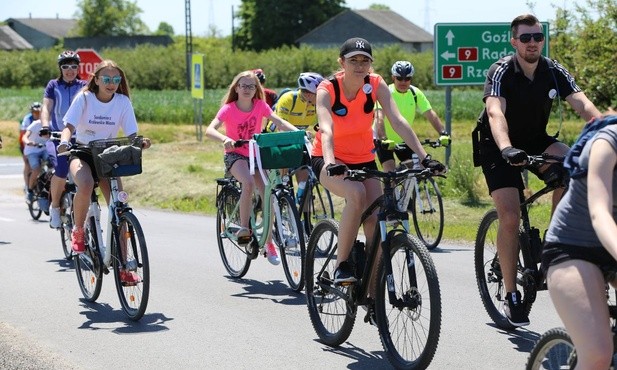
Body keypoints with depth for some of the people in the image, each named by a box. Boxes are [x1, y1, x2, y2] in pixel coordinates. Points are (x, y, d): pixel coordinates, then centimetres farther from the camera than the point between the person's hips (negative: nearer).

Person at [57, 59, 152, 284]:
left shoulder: (123, 102, -5)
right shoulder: (84, 98, -10)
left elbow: (131, 134, -7)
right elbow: (69, 126, -17)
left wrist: (140, 142, -30)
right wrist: (64, 142, -39)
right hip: (82, 153, -2)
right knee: (86, 186, -36)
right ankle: (78, 231, -9)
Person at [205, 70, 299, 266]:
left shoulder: (260, 105, -1)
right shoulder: (228, 109, -11)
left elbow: (279, 122, -12)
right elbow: (209, 130, -24)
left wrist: (298, 132, -31)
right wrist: (225, 139, -45)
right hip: (235, 155, -3)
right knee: (248, 182, -34)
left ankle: (269, 243, 6)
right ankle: (244, 227, -19)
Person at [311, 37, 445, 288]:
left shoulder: (376, 84, -13)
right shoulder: (327, 89, -21)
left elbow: (398, 121, -22)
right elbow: (326, 130, -36)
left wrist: (424, 157, -33)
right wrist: (330, 163, -55)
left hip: (363, 159, 4)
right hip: (329, 160, -4)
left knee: (375, 220, -9)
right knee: (356, 193, -34)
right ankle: (341, 265, -23)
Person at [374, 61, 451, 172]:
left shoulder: (415, 93, -10)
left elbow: (430, 114, -16)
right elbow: (379, 118, -34)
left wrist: (443, 133, -31)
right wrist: (383, 139, -50)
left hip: (403, 140, 4)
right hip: (384, 140, -4)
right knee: (390, 174, -18)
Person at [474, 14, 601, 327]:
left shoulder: (554, 72, -10)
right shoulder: (501, 72, -21)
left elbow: (584, 106, -23)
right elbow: (495, 113, -38)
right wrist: (506, 149, -56)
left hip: (535, 141, 4)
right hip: (498, 147, -3)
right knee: (510, 216, -17)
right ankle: (511, 296, -5)